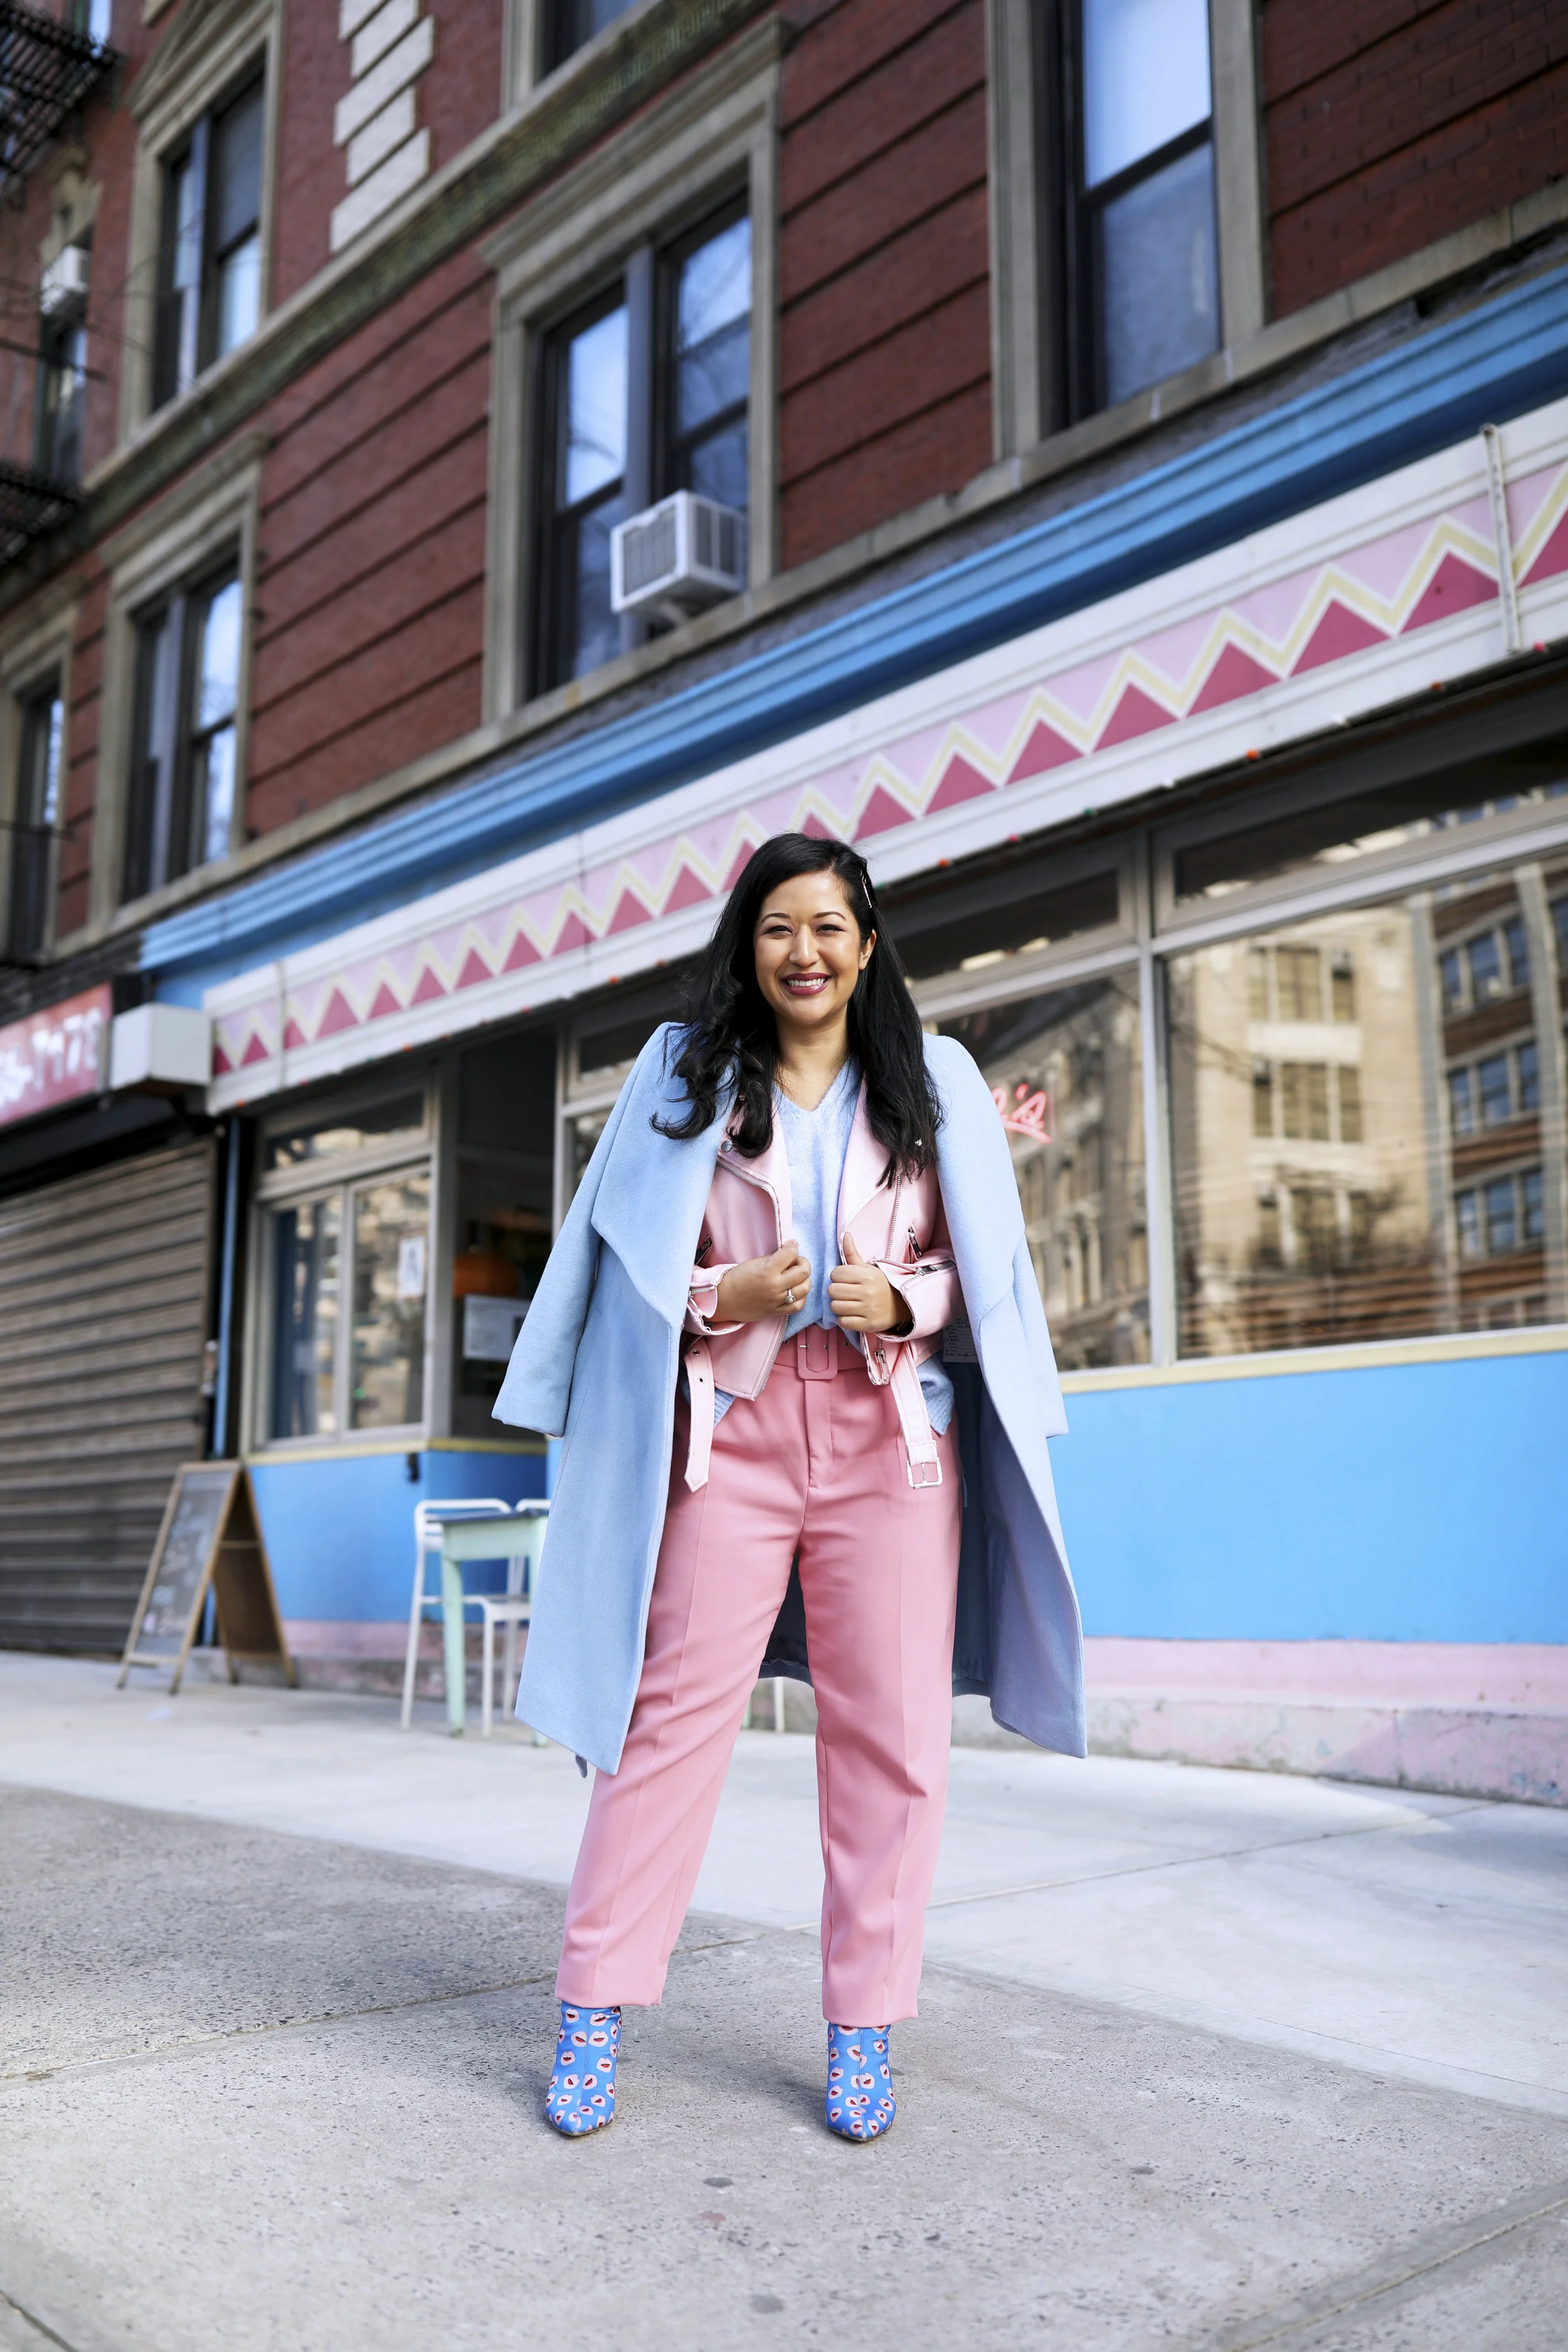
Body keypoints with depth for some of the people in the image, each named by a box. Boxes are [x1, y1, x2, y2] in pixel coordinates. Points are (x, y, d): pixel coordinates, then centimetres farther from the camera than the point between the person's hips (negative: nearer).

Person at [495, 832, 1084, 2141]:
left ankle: (865, 2030, 13)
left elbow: (986, 1270, 12)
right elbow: (638, 1265, 9)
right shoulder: (686, 1076, 11)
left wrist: (902, 1303, -9)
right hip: (735, 1427, 0)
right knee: (675, 1707, -3)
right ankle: (595, 2008, 9)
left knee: (891, 1726, 0)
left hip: (892, 1435, 1)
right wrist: (732, 1293, -10)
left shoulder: (934, 1080, 12)